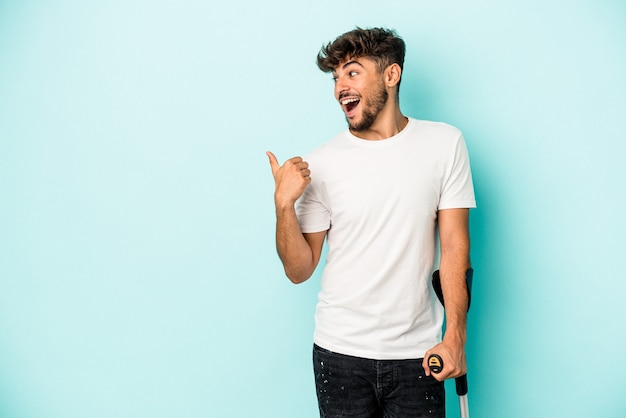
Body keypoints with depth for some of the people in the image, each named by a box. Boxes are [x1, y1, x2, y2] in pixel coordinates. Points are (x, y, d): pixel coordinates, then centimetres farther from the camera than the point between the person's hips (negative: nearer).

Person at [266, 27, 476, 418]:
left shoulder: (444, 143, -2)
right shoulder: (321, 163, -3)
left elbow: (455, 245, -2)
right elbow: (299, 269, -2)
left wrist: (455, 336, -8)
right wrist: (284, 204, -17)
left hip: (416, 353, 0)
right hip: (340, 352, 0)